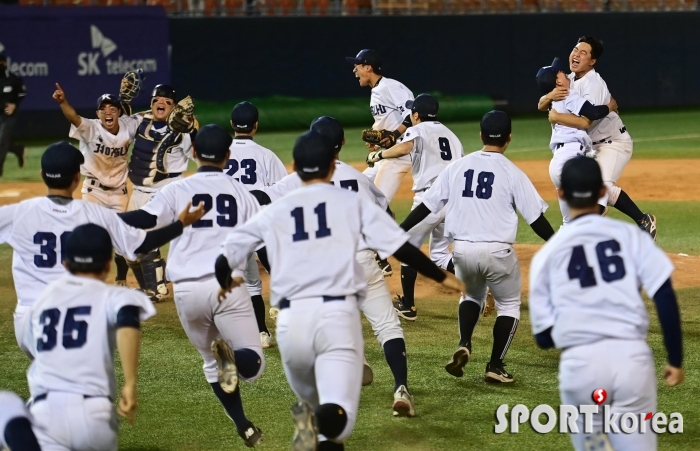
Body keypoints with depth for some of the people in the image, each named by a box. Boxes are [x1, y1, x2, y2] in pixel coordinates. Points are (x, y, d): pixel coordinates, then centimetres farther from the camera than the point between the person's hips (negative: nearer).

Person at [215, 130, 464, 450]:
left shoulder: (274, 212, 13)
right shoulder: (351, 202, 9)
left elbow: (225, 258, 14)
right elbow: (399, 246, 2)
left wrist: (226, 283, 36)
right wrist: (441, 277, 13)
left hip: (291, 319, 2)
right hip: (338, 314, -2)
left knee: (311, 401, 26)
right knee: (338, 416, -13)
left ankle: (307, 418, -5)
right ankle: (324, 422, -45)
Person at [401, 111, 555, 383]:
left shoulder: (457, 167, 6)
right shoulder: (512, 173, -3)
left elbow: (426, 206, 6)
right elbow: (536, 217, -4)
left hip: (462, 250, 3)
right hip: (497, 251, -3)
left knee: (472, 295, 30)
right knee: (509, 304, 18)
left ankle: (464, 345, 7)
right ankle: (495, 365, 9)